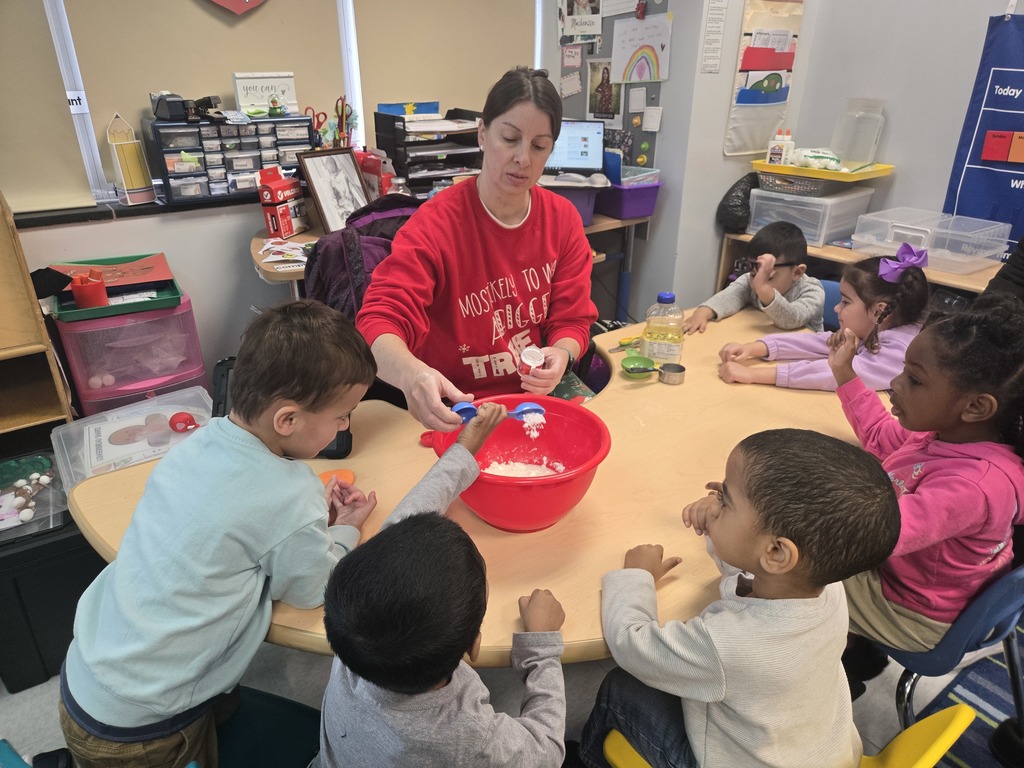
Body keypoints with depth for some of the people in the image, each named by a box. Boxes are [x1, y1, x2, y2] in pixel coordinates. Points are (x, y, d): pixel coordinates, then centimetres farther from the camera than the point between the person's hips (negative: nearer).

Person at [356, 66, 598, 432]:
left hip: (540, 392, 4)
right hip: (459, 407, -3)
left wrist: (560, 355, -22)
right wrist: (411, 374, -49)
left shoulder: (563, 219, -1)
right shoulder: (435, 224, -15)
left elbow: (572, 320, 3)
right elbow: (379, 321, -26)